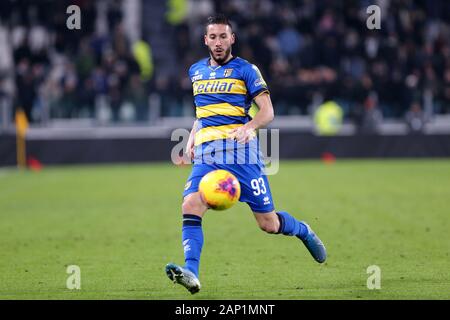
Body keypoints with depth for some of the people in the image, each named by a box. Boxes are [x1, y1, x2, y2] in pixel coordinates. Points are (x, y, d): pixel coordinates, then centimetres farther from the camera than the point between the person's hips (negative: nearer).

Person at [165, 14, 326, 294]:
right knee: (190, 206, -23)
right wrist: (192, 138, 17)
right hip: (206, 154, 4)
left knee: (268, 224, 1)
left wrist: (249, 126, -26)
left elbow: (268, 112, -6)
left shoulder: (245, 69, 1)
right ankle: (191, 273, -31)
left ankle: (304, 231, 34)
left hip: (240, 150, -4)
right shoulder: (196, 71, 17)